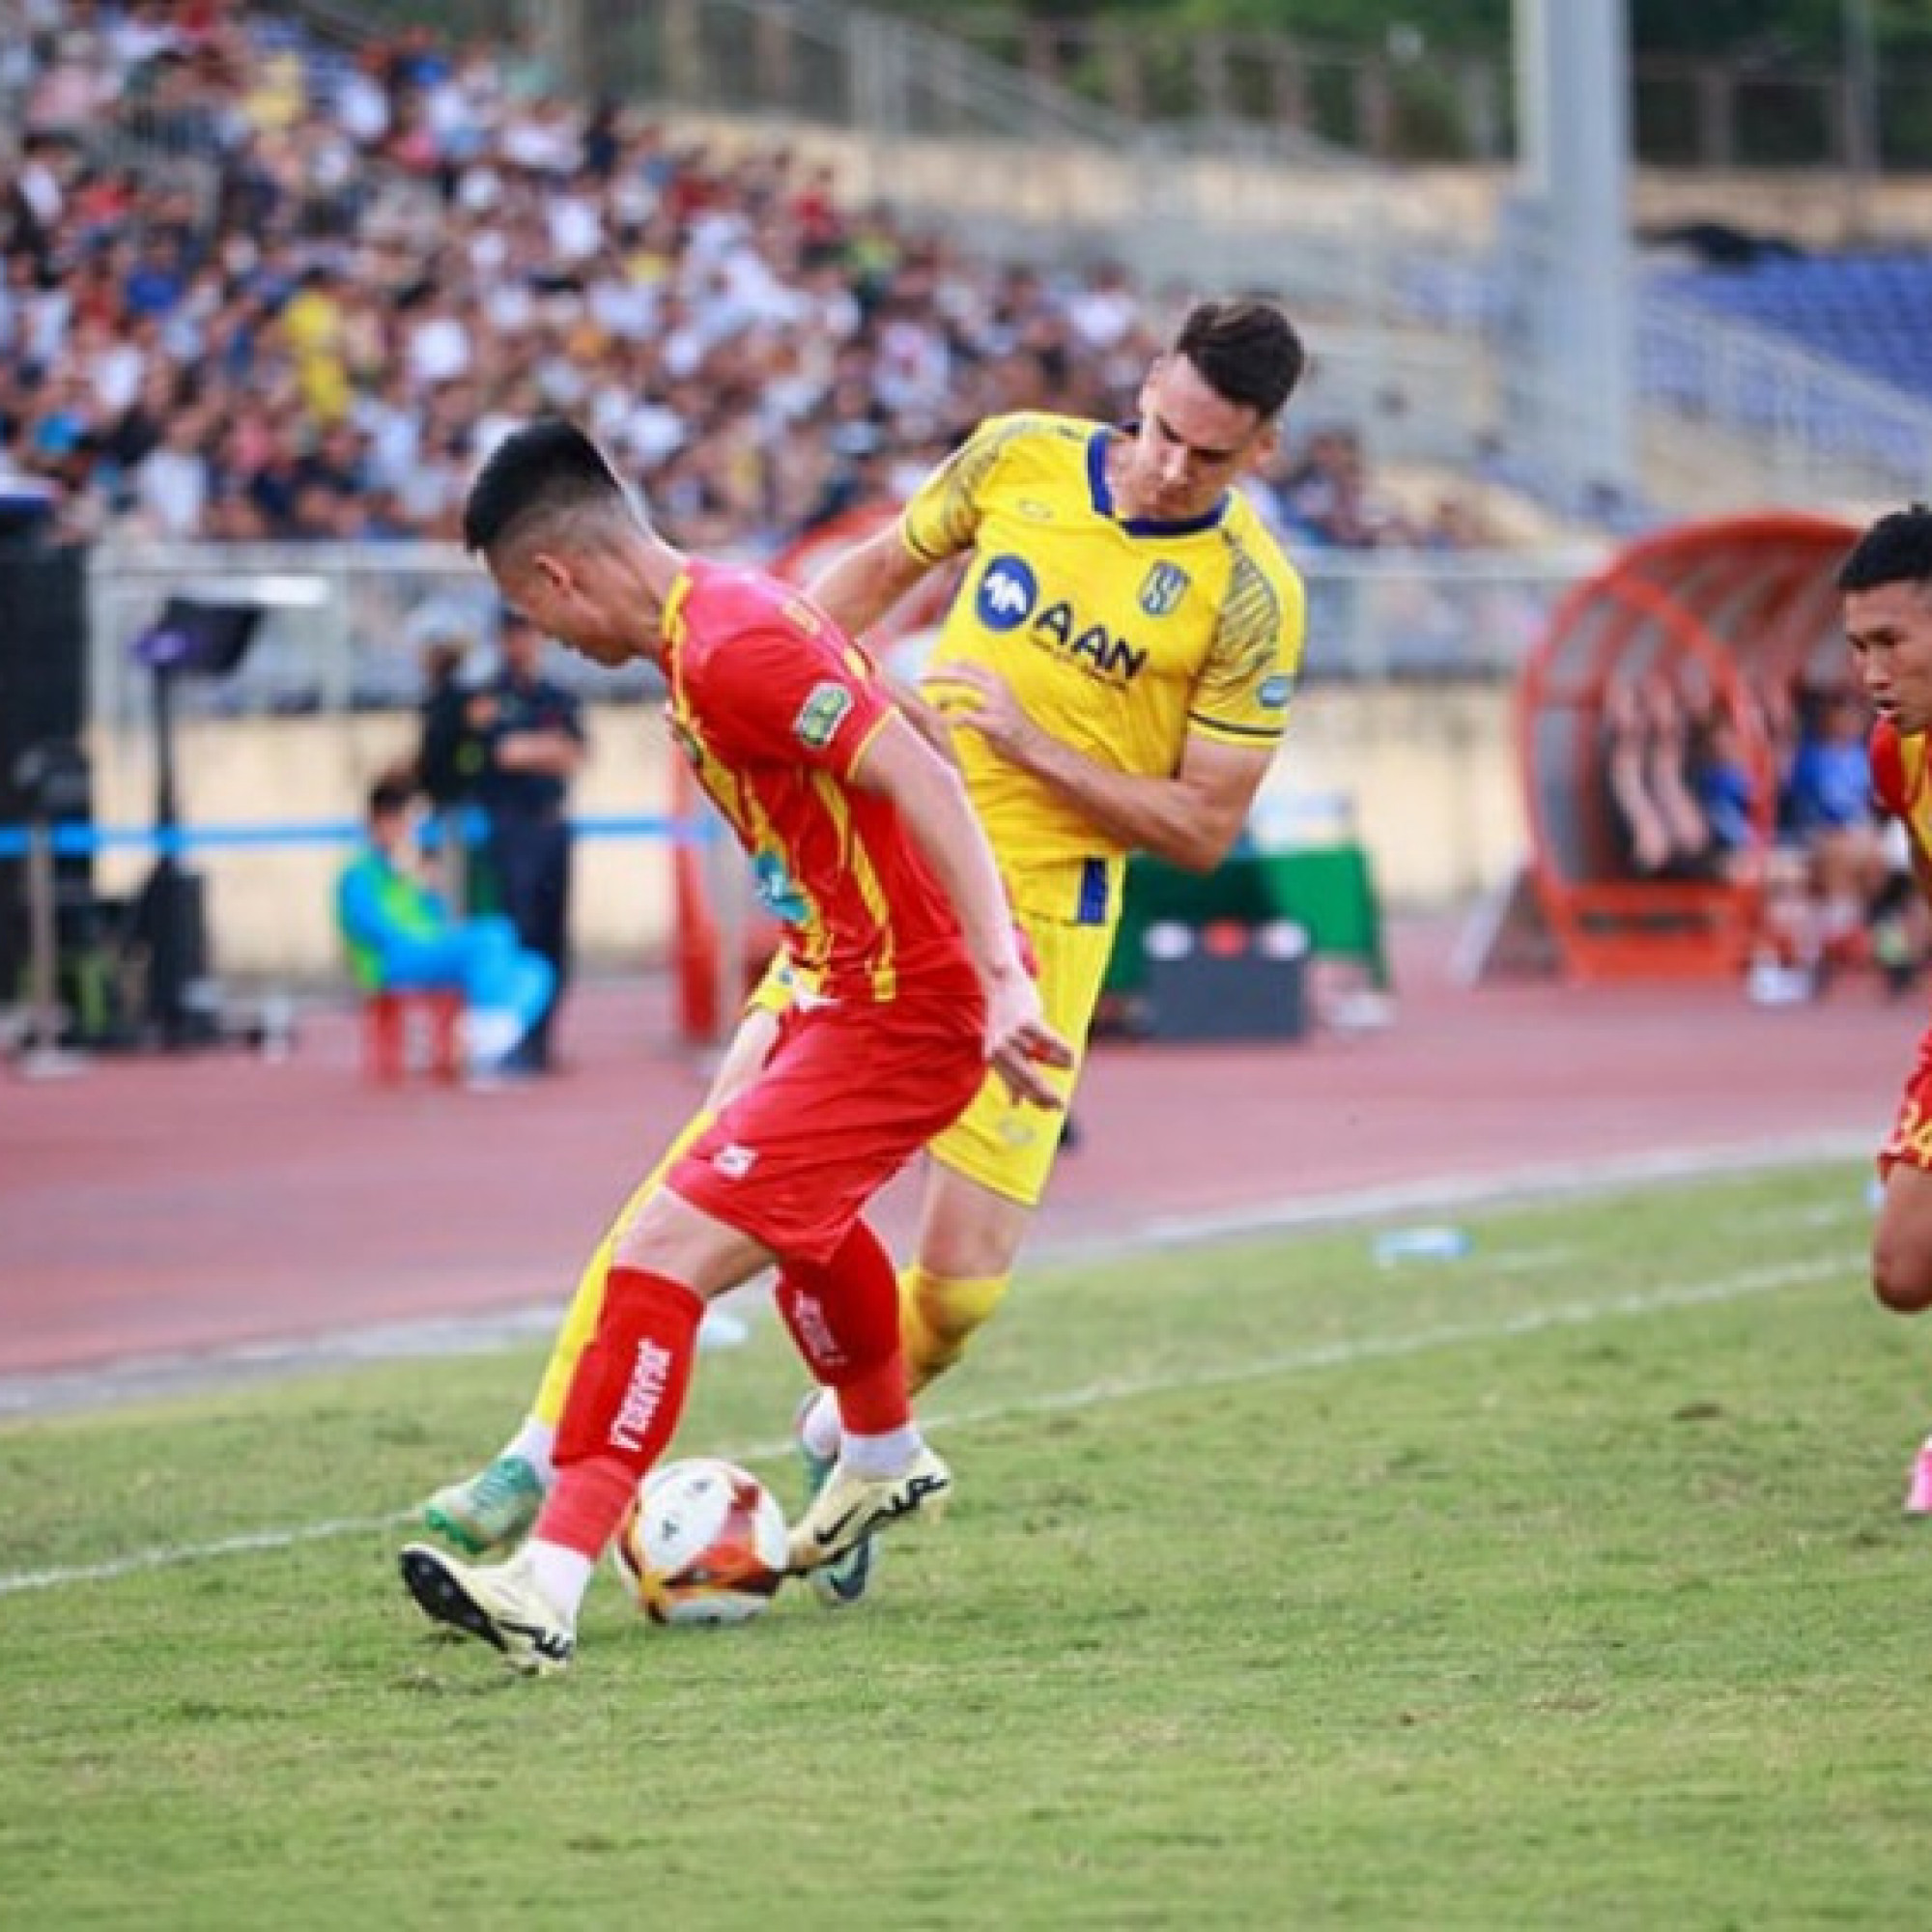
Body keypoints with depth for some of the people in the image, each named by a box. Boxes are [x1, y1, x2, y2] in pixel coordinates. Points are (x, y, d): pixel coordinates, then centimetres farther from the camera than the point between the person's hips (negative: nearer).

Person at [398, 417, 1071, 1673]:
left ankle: (549, 1589, -23)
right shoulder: (713, 621, 10)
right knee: (794, 1212, 36)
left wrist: (1001, 978, -34)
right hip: (858, 986, 11)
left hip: (899, 1013, -11)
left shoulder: (730, 650, -21)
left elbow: (923, 781, -28)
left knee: (668, 1254, -18)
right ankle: (886, 1463, 60)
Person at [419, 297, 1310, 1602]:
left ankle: (842, 1446, 25)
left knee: (963, 1277, -8)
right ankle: (542, 1457, -8)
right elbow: (883, 568, 20)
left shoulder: (1252, 599, -8)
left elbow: (1206, 826, -7)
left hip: (1041, 921, -2)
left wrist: (1032, 748, -16)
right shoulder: (1018, 458, 1)